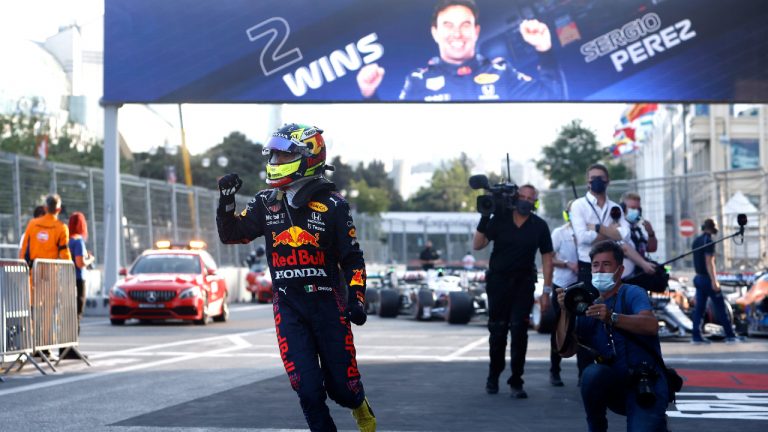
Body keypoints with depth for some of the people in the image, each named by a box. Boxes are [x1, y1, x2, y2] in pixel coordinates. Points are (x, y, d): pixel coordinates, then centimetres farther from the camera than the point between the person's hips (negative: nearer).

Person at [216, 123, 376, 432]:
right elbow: (231, 234, 4)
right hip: (287, 305, 2)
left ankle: (360, 406, 36)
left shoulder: (331, 204, -6)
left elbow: (352, 258, -2)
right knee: (307, 389, -5)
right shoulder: (265, 203, 4)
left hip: (327, 302, -2)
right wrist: (226, 200, -10)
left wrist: (356, 298, -13)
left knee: (341, 385, 3)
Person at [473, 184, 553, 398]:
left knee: (519, 330, -8)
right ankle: (493, 375, 27)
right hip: (498, 281, 0)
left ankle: (516, 382, -3)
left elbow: (547, 257, 4)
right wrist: (484, 218, -14)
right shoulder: (500, 218, -1)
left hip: (523, 283, 0)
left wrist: (547, 289, -2)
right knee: (497, 330, 8)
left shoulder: (539, 226, 1)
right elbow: (477, 245, -3)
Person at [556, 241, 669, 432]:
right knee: (593, 373, -30)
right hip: (614, 386, 4)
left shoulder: (632, 293, -3)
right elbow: (566, 350, 2)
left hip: (646, 385, -4)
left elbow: (651, 326, -24)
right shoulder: (588, 305, 11)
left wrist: (612, 317, -39)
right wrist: (565, 312, -10)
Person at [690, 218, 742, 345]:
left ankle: (696, 336, -1)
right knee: (720, 308, -2)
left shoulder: (696, 241, 12)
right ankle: (730, 335, 2)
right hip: (707, 278, -8)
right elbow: (709, 262, -21)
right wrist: (714, 281, -22)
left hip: (698, 278, 8)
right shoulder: (708, 241, -15)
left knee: (699, 308, 4)